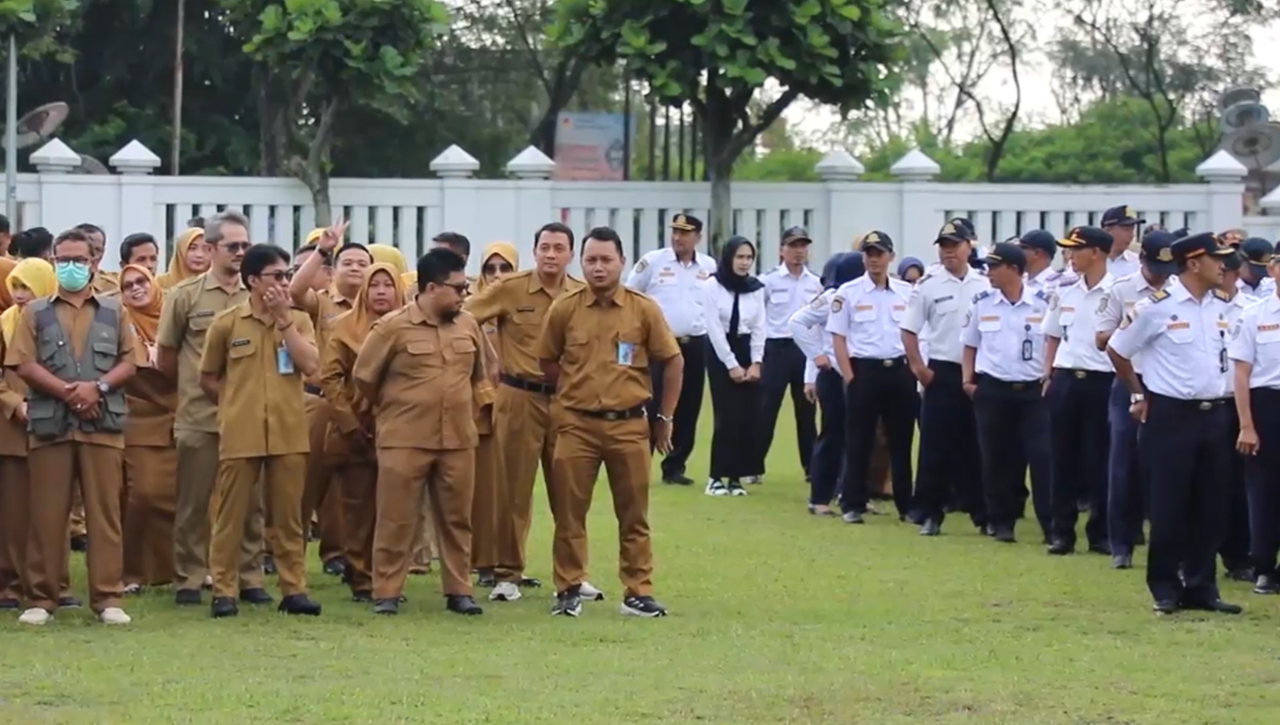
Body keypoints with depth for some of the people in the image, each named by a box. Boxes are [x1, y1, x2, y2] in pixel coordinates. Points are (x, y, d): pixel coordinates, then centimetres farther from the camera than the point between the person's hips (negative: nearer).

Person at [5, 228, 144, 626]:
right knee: (46, 514, -1)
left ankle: (107, 597, 0)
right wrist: (65, 391, -13)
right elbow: (24, 364, -1)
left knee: (104, 512, -1)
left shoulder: (114, 311, 13)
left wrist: (98, 387, -12)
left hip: (103, 424, 0)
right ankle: (42, 598, 4)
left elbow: (129, 362, 5)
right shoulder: (36, 313, 10)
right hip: (49, 424, 0)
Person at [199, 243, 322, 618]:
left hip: (288, 434, 2)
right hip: (240, 436, -2)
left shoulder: (299, 321, 7)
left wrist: (284, 320, -10)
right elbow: (207, 379, 11)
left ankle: (294, 588, 12)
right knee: (231, 515, 1)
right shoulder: (227, 323, 1)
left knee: (287, 515, 6)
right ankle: (224, 590, 6)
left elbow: (310, 366, -10)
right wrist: (236, 405, 6)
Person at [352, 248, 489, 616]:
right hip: (404, 441, -4)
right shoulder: (393, 327, -8)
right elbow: (363, 376, 1)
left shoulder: (469, 326, 6)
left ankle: (458, 590, 16)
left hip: (458, 440, 4)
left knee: (457, 519, 8)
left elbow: (478, 376, 21)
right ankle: (386, 593, 5)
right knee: (396, 519, -1)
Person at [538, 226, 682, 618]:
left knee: (634, 514, 5)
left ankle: (638, 593, 12)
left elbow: (673, 362, 5)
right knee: (569, 512, 3)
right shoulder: (564, 309, -2)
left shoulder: (644, 309, -2)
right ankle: (569, 590, 12)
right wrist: (573, 394, 10)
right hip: (577, 424, 0)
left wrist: (665, 418, 6)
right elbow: (547, 361, 11)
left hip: (629, 425, 0)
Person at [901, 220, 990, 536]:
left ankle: (983, 513, 12)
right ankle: (930, 514, 5)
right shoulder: (928, 286, -2)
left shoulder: (986, 284, 4)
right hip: (942, 373, -2)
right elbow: (909, 330, 0)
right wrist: (918, 367, -9)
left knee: (979, 447, 6)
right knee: (936, 447, -1)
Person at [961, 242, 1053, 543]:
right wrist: (968, 379, 1)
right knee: (997, 458, 5)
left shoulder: (1042, 303, -3)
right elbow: (970, 344, 11)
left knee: (1042, 456, -6)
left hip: (1032, 390, -2)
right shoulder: (982, 303, 3)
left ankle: (1050, 523, -2)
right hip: (992, 390, 2)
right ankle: (1001, 522, 15)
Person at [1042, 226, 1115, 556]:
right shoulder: (1064, 292, 9)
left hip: (1101, 381, -5)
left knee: (1099, 459, 2)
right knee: (1063, 457, 7)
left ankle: (1100, 532, 11)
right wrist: (1048, 376, 9)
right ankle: (1062, 531, 13)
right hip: (1065, 379, 5)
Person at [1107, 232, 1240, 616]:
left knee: (1210, 505, 8)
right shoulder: (1157, 307, -11)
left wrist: (1219, 395, 14)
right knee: (1169, 505, -1)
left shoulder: (1222, 307, 5)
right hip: (1170, 415, -6)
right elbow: (1117, 350, -1)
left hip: (1212, 414, 6)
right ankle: (1165, 588, 8)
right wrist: (1139, 395, 3)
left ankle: (1201, 586, 16)